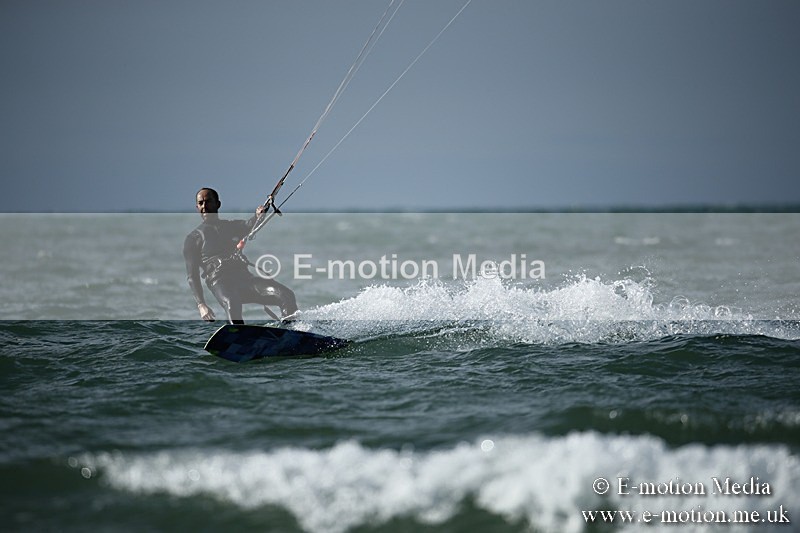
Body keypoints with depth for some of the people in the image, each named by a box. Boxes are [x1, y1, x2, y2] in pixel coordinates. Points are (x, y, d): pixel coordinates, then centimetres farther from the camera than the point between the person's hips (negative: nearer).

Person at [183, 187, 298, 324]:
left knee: (286, 295, -20)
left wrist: (258, 217, -21)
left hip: (244, 276, 4)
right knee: (232, 303, -39)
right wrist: (200, 304, -7)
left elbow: (248, 226, 5)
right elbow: (192, 275, 8)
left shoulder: (232, 226, 26)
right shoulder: (194, 238, 15)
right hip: (219, 281, -4)